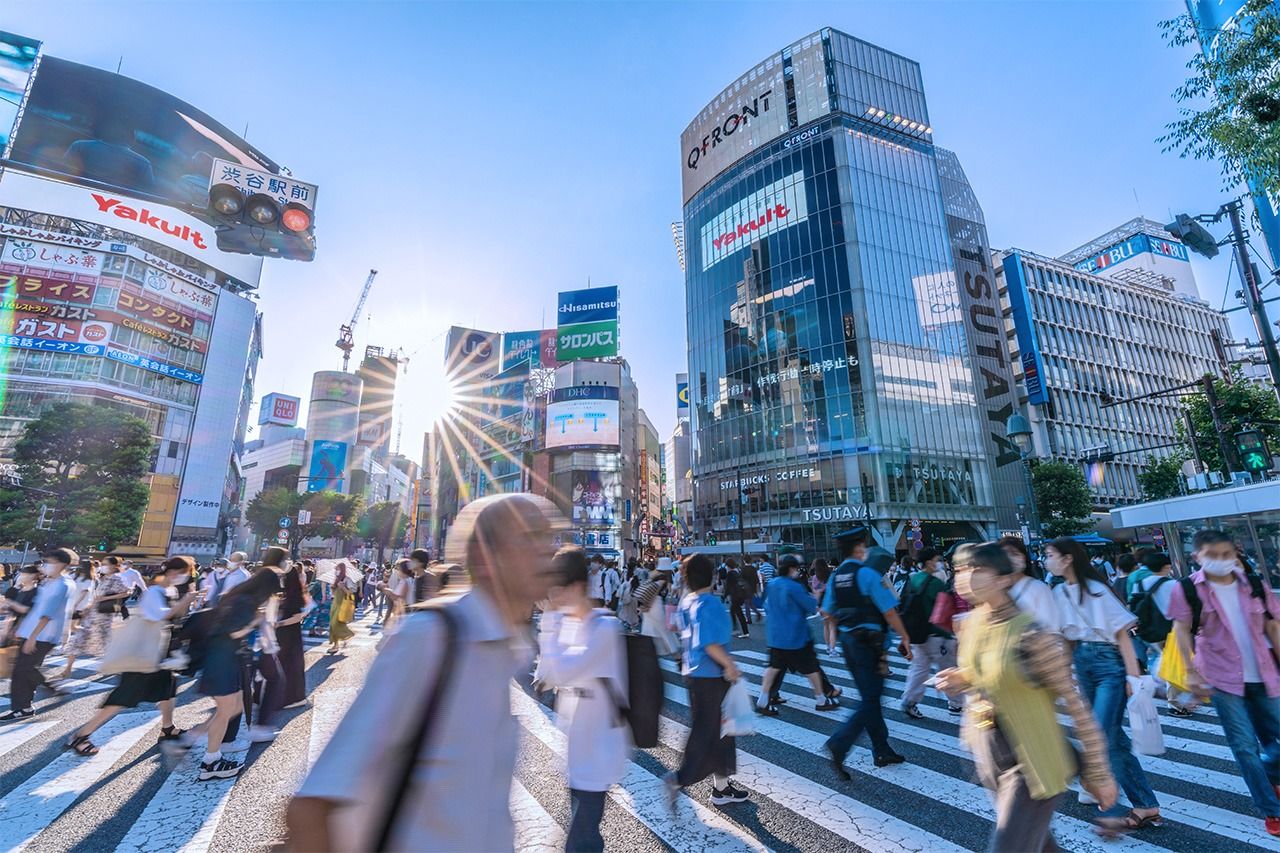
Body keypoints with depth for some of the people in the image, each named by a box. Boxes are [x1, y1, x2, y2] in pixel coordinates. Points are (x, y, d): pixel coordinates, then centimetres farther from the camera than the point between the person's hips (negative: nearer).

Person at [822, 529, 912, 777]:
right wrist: (905, 638, -4)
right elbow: (889, 611, -15)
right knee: (870, 699, 0)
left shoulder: (835, 577, 6)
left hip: (846, 639, 7)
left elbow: (828, 613, 11)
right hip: (868, 641, -7)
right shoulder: (867, 573, -15)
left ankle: (882, 751, 29)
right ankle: (839, 744, -9)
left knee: (869, 695, 18)